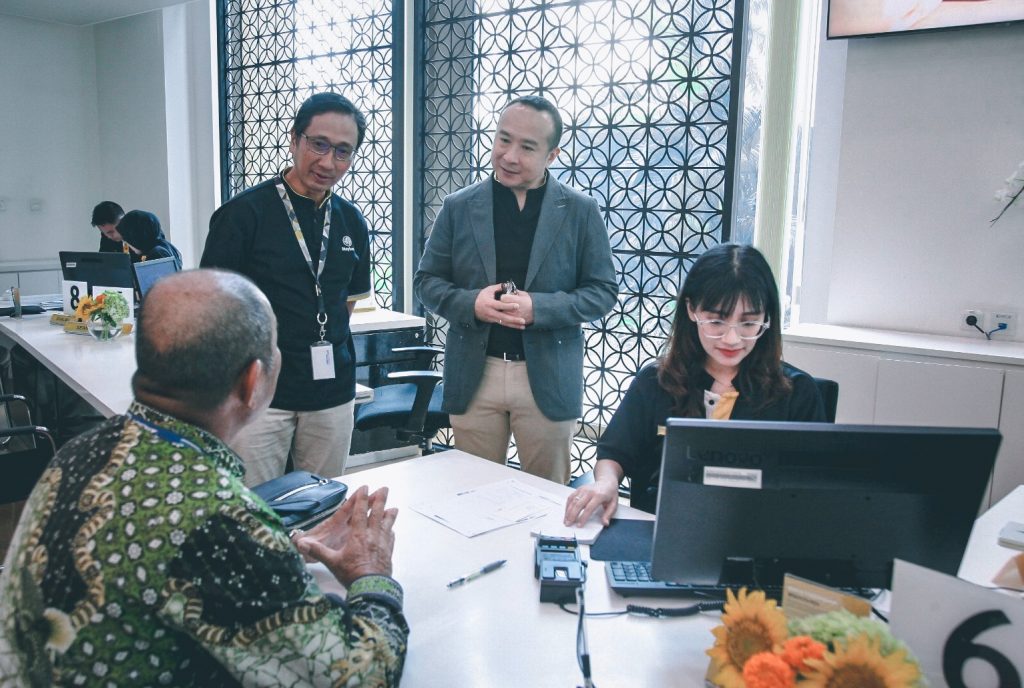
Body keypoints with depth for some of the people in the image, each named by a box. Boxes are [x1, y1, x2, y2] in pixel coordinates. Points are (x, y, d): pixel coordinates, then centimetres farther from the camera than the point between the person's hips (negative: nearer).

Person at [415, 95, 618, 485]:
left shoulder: (581, 211, 0)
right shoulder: (459, 207, 4)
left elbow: (603, 291, -1)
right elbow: (427, 280, 6)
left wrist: (537, 307, -17)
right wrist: (471, 303, -15)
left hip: (547, 378, -1)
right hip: (473, 375, 1)